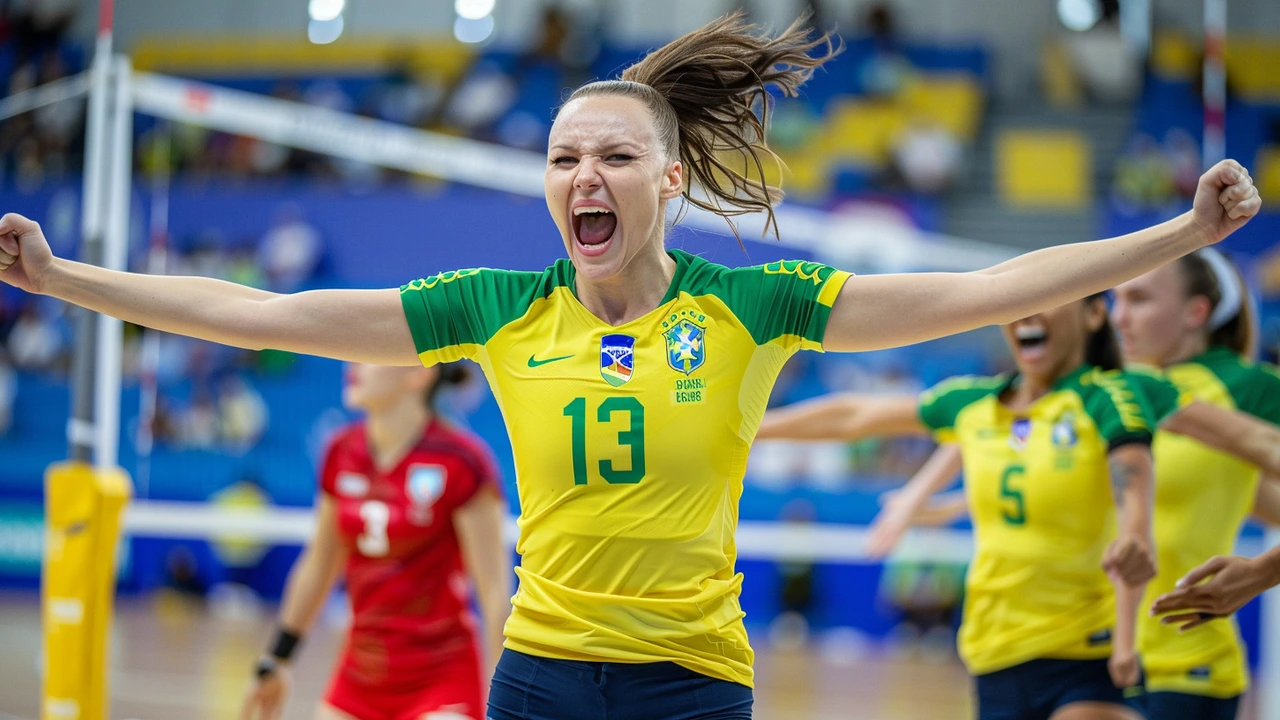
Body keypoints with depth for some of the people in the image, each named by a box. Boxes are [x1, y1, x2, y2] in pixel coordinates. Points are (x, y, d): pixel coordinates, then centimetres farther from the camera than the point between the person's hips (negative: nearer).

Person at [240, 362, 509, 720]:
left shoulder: (460, 460, -13)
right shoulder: (343, 453, 4)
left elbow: (495, 592, -12)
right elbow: (318, 565, 17)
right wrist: (275, 660, 22)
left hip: (441, 678, -6)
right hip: (358, 676, 6)